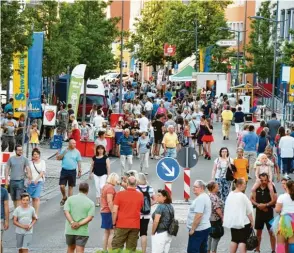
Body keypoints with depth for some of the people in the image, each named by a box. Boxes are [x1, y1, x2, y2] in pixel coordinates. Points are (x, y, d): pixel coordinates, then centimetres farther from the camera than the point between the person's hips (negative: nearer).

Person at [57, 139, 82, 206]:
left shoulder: (77, 152, 0)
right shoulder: (64, 150, 2)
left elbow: (79, 162, 3)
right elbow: (58, 158, 1)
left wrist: (80, 171, -1)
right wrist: (63, 153, -11)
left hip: (72, 171, 0)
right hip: (64, 170, 1)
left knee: (71, 187, 6)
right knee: (62, 186, -4)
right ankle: (64, 197, 22)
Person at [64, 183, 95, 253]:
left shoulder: (70, 199, 3)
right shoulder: (90, 203, -1)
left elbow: (66, 212, -9)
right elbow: (90, 217, -11)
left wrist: (72, 222, -16)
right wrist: (79, 224, -15)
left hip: (69, 229, 2)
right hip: (82, 231, -2)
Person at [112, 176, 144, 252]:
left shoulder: (120, 194, -8)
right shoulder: (140, 195, -1)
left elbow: (114, 211, -10)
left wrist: (114, 223, 0)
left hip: (122, 225, -2)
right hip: (135, 225, 2)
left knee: (116, 247, 5)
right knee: (131, 249, 6)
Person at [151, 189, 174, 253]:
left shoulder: (160, 206, -14)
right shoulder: (170, 206, 11)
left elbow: (156, 221, -20)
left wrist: (153, 233, -9)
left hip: (159, 234, -8)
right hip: (169, 234, 8)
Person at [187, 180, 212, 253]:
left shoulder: (200, 198, -18)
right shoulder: (206, 197, 14)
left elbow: (198, 215, -25)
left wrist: (192, 229, -19)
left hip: (198, 229, -11)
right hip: (205, 227, 11)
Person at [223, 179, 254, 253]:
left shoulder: (230, 195, 5)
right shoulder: (242, 196, -17)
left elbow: (227, 209, 13)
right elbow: (248, 211, -14)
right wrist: (252, 221, -5)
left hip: (232, 221, 7)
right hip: (243, 222, -7)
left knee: (234, 240, 14)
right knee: (242, 241, -4)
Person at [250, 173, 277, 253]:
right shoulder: (256, 188, 2)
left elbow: (275, 199, -12)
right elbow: (251, 199, 6)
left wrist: (265, 205, -17)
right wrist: (257, 205, -11)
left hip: (269, 212, -3)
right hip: (259, 212, 3)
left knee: (271, 232, -1)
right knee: (258, 231, 11)